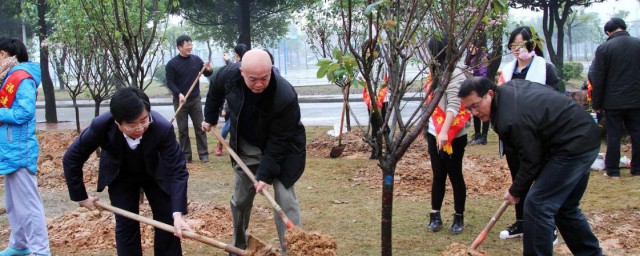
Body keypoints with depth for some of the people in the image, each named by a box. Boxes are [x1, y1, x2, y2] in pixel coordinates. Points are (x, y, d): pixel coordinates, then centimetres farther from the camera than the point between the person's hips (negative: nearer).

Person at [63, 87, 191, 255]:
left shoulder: (162, 128, -39)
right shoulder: (101, 126, -36)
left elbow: (177, 170, -35)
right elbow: (71, 159, -21)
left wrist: (178, 214, -45)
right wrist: (81, 197, -13)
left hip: (155, 174, 0)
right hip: (121, 177, 0)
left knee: (167, 220, -2)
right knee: (126, 225, -3)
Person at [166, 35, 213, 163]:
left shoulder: (196, 60, 3)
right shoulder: (172, 64, -8)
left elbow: (206, 74, 14)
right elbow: (169, 82, -8)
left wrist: (209, 70, -10)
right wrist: (179, 94, -23)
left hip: (195, 99, 3)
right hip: (180, 101, -2)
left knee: (200, 128, 3)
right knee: (183, 130, 3)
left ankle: (204, 154, 7)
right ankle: (186, 155, 9)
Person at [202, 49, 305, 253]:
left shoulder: (285, 97, -38)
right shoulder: (230, 75, -24)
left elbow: (278, 141, -29)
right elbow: (216, 91, 3)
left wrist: (266, 174, -28)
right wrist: (210, 118, 13)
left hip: (281, 150, -4)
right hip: (247, 147, 4)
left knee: (285, 201, -12)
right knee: (240, 199, 15)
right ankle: (238, 245, 36)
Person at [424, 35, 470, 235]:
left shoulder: (455, 73, -15)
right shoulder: (437, 71, 12)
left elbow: (453, 105, -25)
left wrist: (445, 131, -35)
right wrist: (430, 129, 16)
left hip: (453, 135, -7)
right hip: (435, 133, 7)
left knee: (454, 175, 3)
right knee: (438, 176, 11)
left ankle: (459, 218, 15)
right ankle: (435, 215, 17)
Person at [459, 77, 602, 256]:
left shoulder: (511, 119, -26)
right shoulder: (509, 88, 3)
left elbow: (531, 160, -17)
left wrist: (516, 192, -1)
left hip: (573, 146, -11)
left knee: (537, 205, -10)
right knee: (565, 206, 20)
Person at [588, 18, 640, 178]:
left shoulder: (604, 48, -8)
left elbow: (598, 79, -7)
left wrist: (597, 103, 1)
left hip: (613, 101, -2)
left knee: (613, 136, 4)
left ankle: (612, 170, 7)